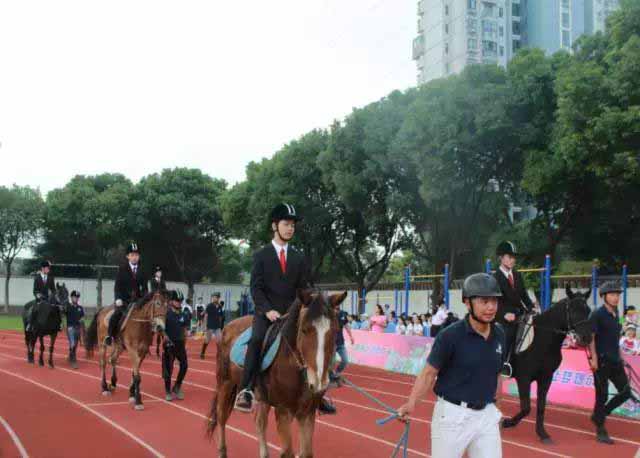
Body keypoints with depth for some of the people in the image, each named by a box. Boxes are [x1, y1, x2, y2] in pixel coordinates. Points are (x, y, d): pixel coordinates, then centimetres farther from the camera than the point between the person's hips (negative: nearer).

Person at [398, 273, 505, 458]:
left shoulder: (499, 335, 2)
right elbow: (429, 373, -12)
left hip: (486, 414, 5)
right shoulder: (450, 336, -15)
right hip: (452, 415, -5)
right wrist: (411, 403, -23)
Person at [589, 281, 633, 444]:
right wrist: (594, 358, -21)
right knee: (602, 395, -1)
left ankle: (599, 415, 23)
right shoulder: (597, 314, -11)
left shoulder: (615, 314, 12)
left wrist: (620, 356, 17)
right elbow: (590, 337, -16)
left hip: (615, 361, 8)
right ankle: (600, 430, 11)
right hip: (601, 361, -8)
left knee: (626, 392, 7)